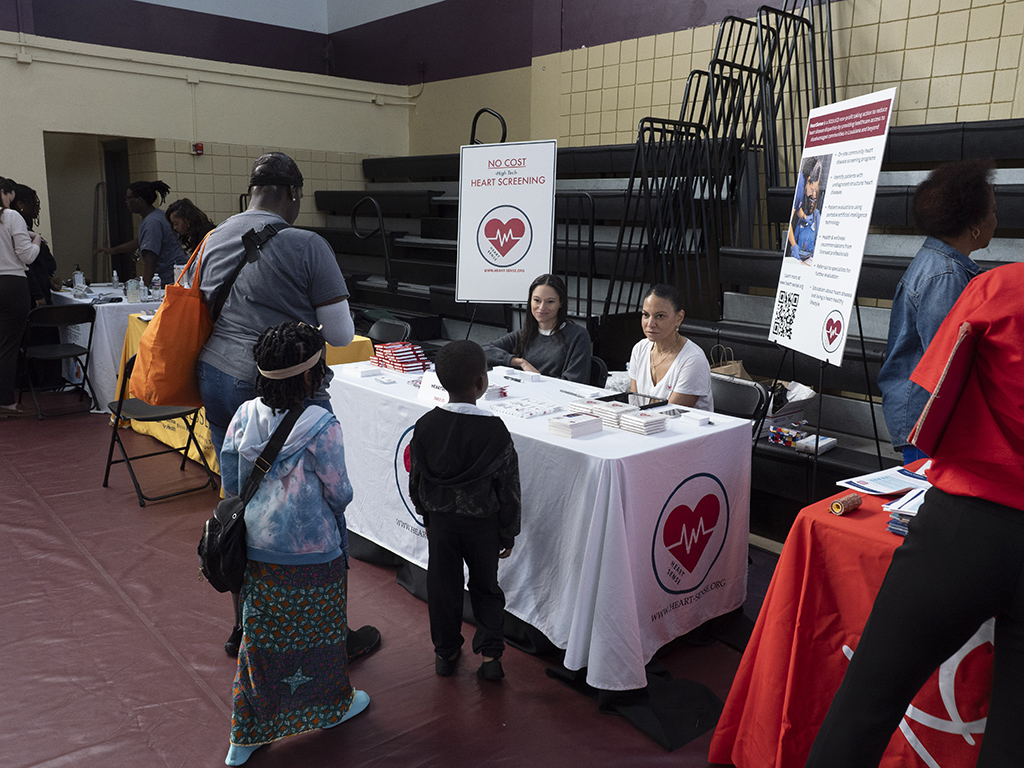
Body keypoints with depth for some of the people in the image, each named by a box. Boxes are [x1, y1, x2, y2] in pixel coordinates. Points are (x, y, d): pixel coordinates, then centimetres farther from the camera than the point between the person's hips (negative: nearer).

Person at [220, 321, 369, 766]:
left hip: (257, 550, 5)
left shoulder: (245, 416, -6)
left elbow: (229, 482, 3)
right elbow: (340, 494, -15)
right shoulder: (321, 426, -23)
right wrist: (338, 498, 7)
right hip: (311, 555, -5)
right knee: (317, 630, 17)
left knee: (259, 634, 17)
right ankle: (333, 704, 42)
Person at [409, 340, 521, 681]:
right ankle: (490, 653, 16)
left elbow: (416, 480, 1)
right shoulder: (495, 430, -19)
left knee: (442, 586, 17)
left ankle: (445, 652, 31)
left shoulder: (425, 425, -10)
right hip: (483, 524, -2)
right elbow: (508, 488, -12)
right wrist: (508, 534, 1)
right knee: (486, 587, 17)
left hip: (441, 521, 2)